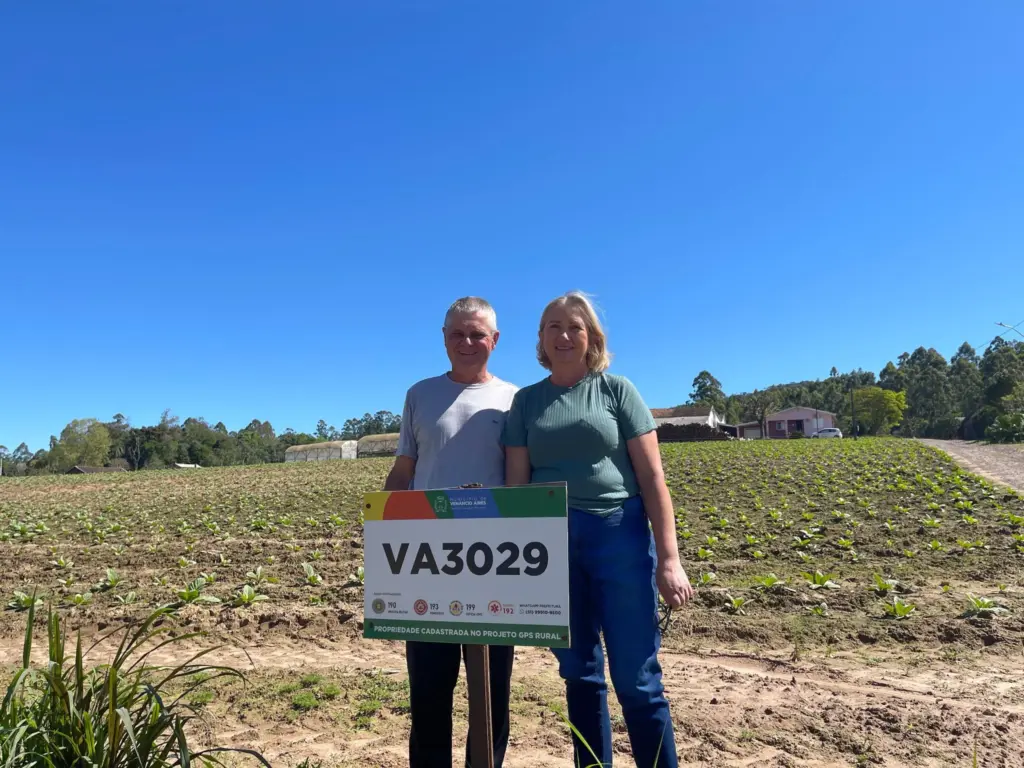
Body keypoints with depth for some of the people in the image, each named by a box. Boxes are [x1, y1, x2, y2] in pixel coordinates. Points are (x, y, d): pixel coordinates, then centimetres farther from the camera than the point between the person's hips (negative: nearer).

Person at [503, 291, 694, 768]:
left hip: (619, 536, -2)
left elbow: (652, 477, -2)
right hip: (553, 544, 3)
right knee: (579, 675, 13)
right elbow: (515, 482, 7)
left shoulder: (617, 390, 1)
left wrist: (669, 558, -8)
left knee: (637, 679, 1)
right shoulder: (526, 401, 8)